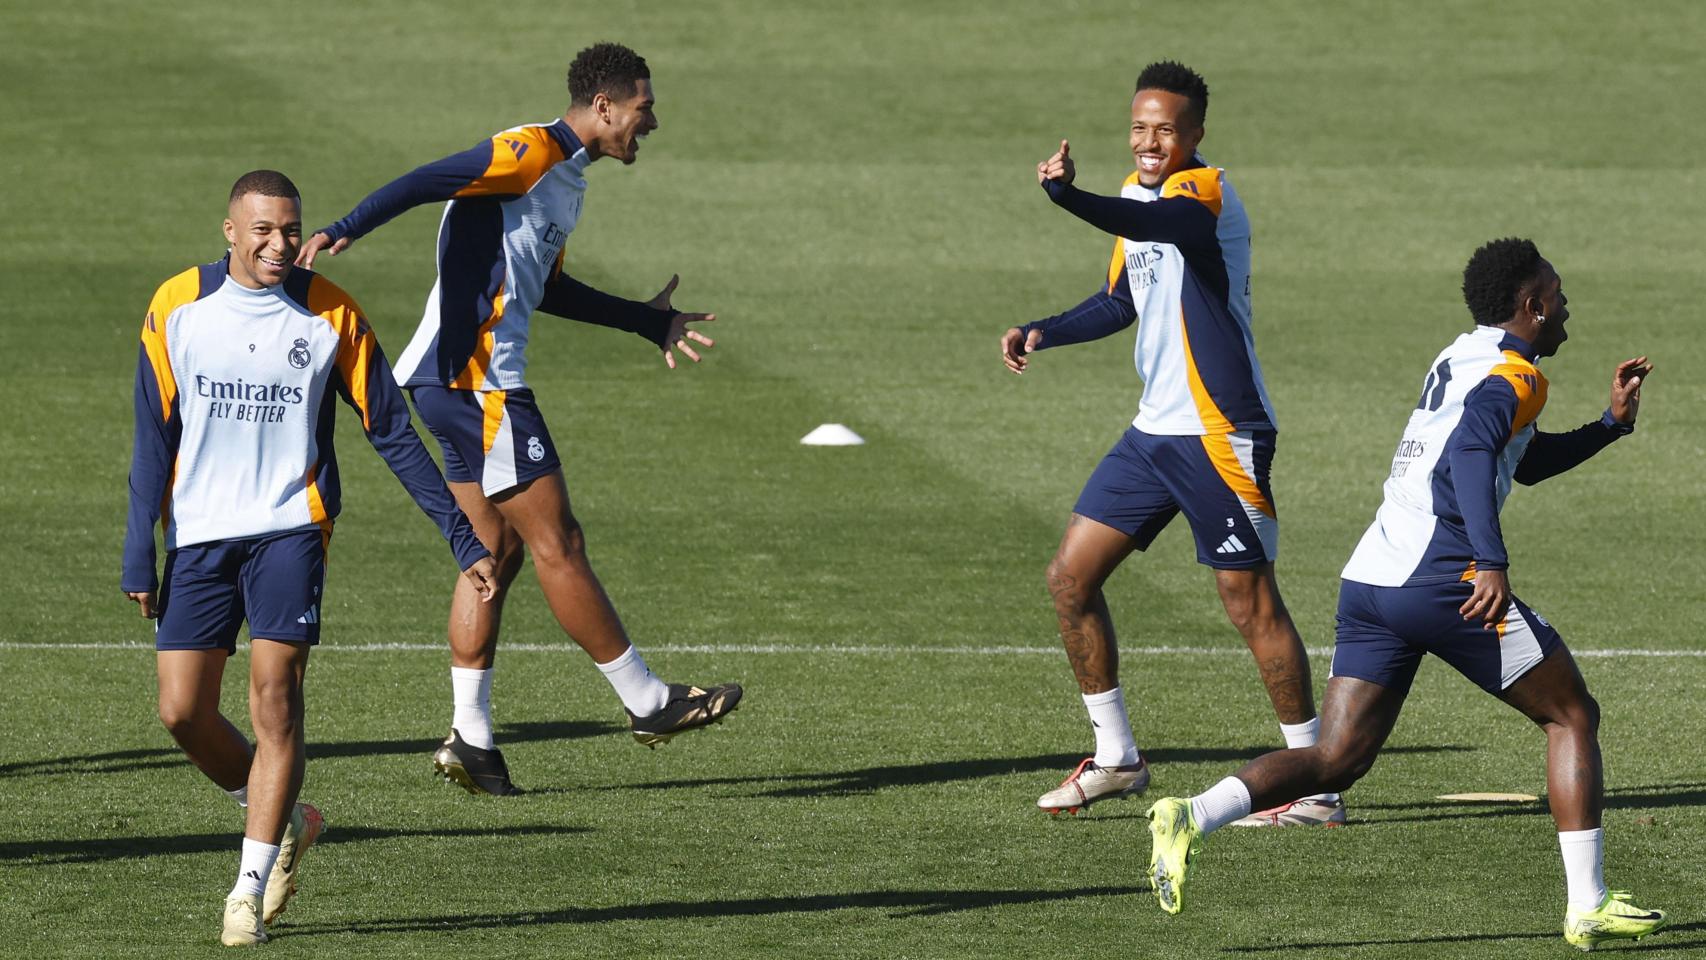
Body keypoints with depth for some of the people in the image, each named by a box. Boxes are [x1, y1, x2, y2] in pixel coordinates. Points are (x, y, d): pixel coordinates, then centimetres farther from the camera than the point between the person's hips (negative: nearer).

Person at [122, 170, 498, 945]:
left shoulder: (330, 315, -2)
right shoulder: (178, 307, 0)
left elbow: (392, 433, 4)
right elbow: (154, 437, 4)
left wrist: (462, 539, 1)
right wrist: (139, 551, -2)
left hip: (288, 530, -2)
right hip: (199, 533, 2)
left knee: (275, 699, -13)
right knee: (183, 711, -3)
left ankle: (252, 887, -7)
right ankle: (285, 820, 23)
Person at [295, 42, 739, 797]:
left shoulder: (566, 180, 20)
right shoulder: (532, 153, -12)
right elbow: (427, 182, -24)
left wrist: (649, 322, 39)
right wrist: (346, 230, -38)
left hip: (464, 387, 11)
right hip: (474, 375, -11)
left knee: (495, 550, 11)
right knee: (558, 542, -3)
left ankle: (470, 739, 11)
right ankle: (648, 704, 3)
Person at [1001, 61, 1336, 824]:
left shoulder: (1206, 192, -15)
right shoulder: (1141, 192, 12)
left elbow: (1156, 222, -40)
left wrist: (1071, 198, -57)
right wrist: (1041, 334, 12)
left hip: (1221, 435, -9)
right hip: (1155, 430, 9)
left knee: (1250, 603, -7)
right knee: (1071, 578, 8)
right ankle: (1116, 758, 18)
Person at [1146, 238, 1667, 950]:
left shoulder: (1458, 360, 25)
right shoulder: (1514, 372, -4)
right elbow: (1470, 457, -24)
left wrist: (1612, 423, 34)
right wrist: (1492, 564, -34)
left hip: (1367, 580, 8)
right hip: (1441, 579, -8)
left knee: (1336, 760, 2)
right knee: (1572, 717, 7)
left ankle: (1191, 817, -20)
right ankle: (1589, 908, 4)